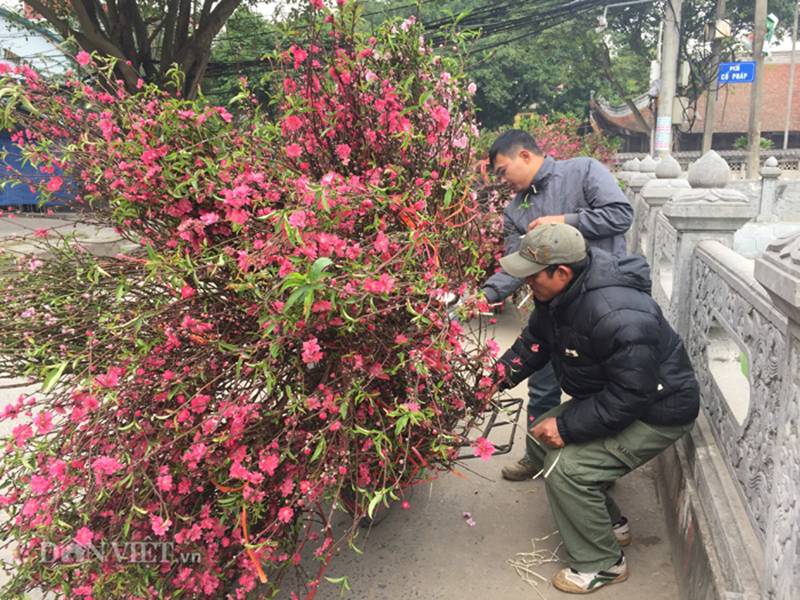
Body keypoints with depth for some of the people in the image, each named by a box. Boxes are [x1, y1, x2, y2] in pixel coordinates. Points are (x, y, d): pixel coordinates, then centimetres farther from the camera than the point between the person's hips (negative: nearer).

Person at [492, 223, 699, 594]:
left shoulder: (618, 319, -37)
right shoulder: (559, 293, -9)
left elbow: (629, 397, -32)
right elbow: (535, 341, 4)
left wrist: (568, 425, -27)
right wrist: (501, 374, -10)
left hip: (656, 412, -10)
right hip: (607, 395, 10)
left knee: (567, 469, -18)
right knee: (542, 439, 9)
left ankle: (602, 564, 7)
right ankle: (611, 524, 26)